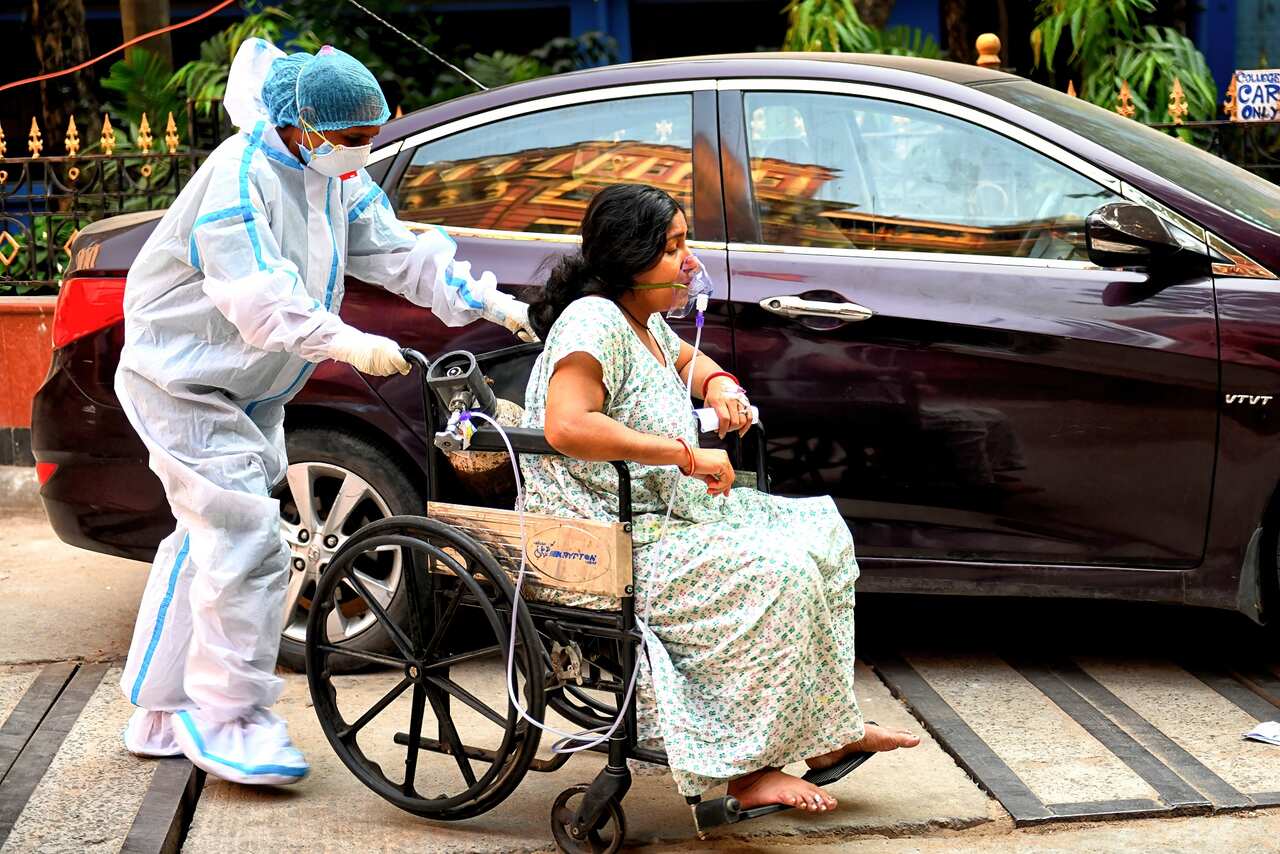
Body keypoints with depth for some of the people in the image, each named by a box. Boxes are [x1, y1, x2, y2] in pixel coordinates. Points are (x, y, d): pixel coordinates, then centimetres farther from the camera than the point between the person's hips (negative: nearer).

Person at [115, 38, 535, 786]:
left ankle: (162, 717, 25)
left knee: (208, 542, 14)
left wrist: (489, 302, -9)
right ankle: (226, 722, -5)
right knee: (248, 544, -15)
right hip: (183, 379, -9)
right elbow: (259, 295, -36)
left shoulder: (338, 179, 3)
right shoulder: (240, 177, -24)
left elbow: (400, 252, 1)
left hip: (251, 390, 9)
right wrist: (346, 343, -48)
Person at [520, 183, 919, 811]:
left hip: (664, 517, 11)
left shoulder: (645, 322, 12)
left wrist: (719, 385, 8)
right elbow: (566, 426, -34)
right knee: (776, 572, -25)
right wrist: (687, 453, -30)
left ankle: (824, 731, 6)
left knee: (820, 529, 7)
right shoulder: (594, 321, -18)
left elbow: (688, 361, 34)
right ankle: (751, 770, -17)